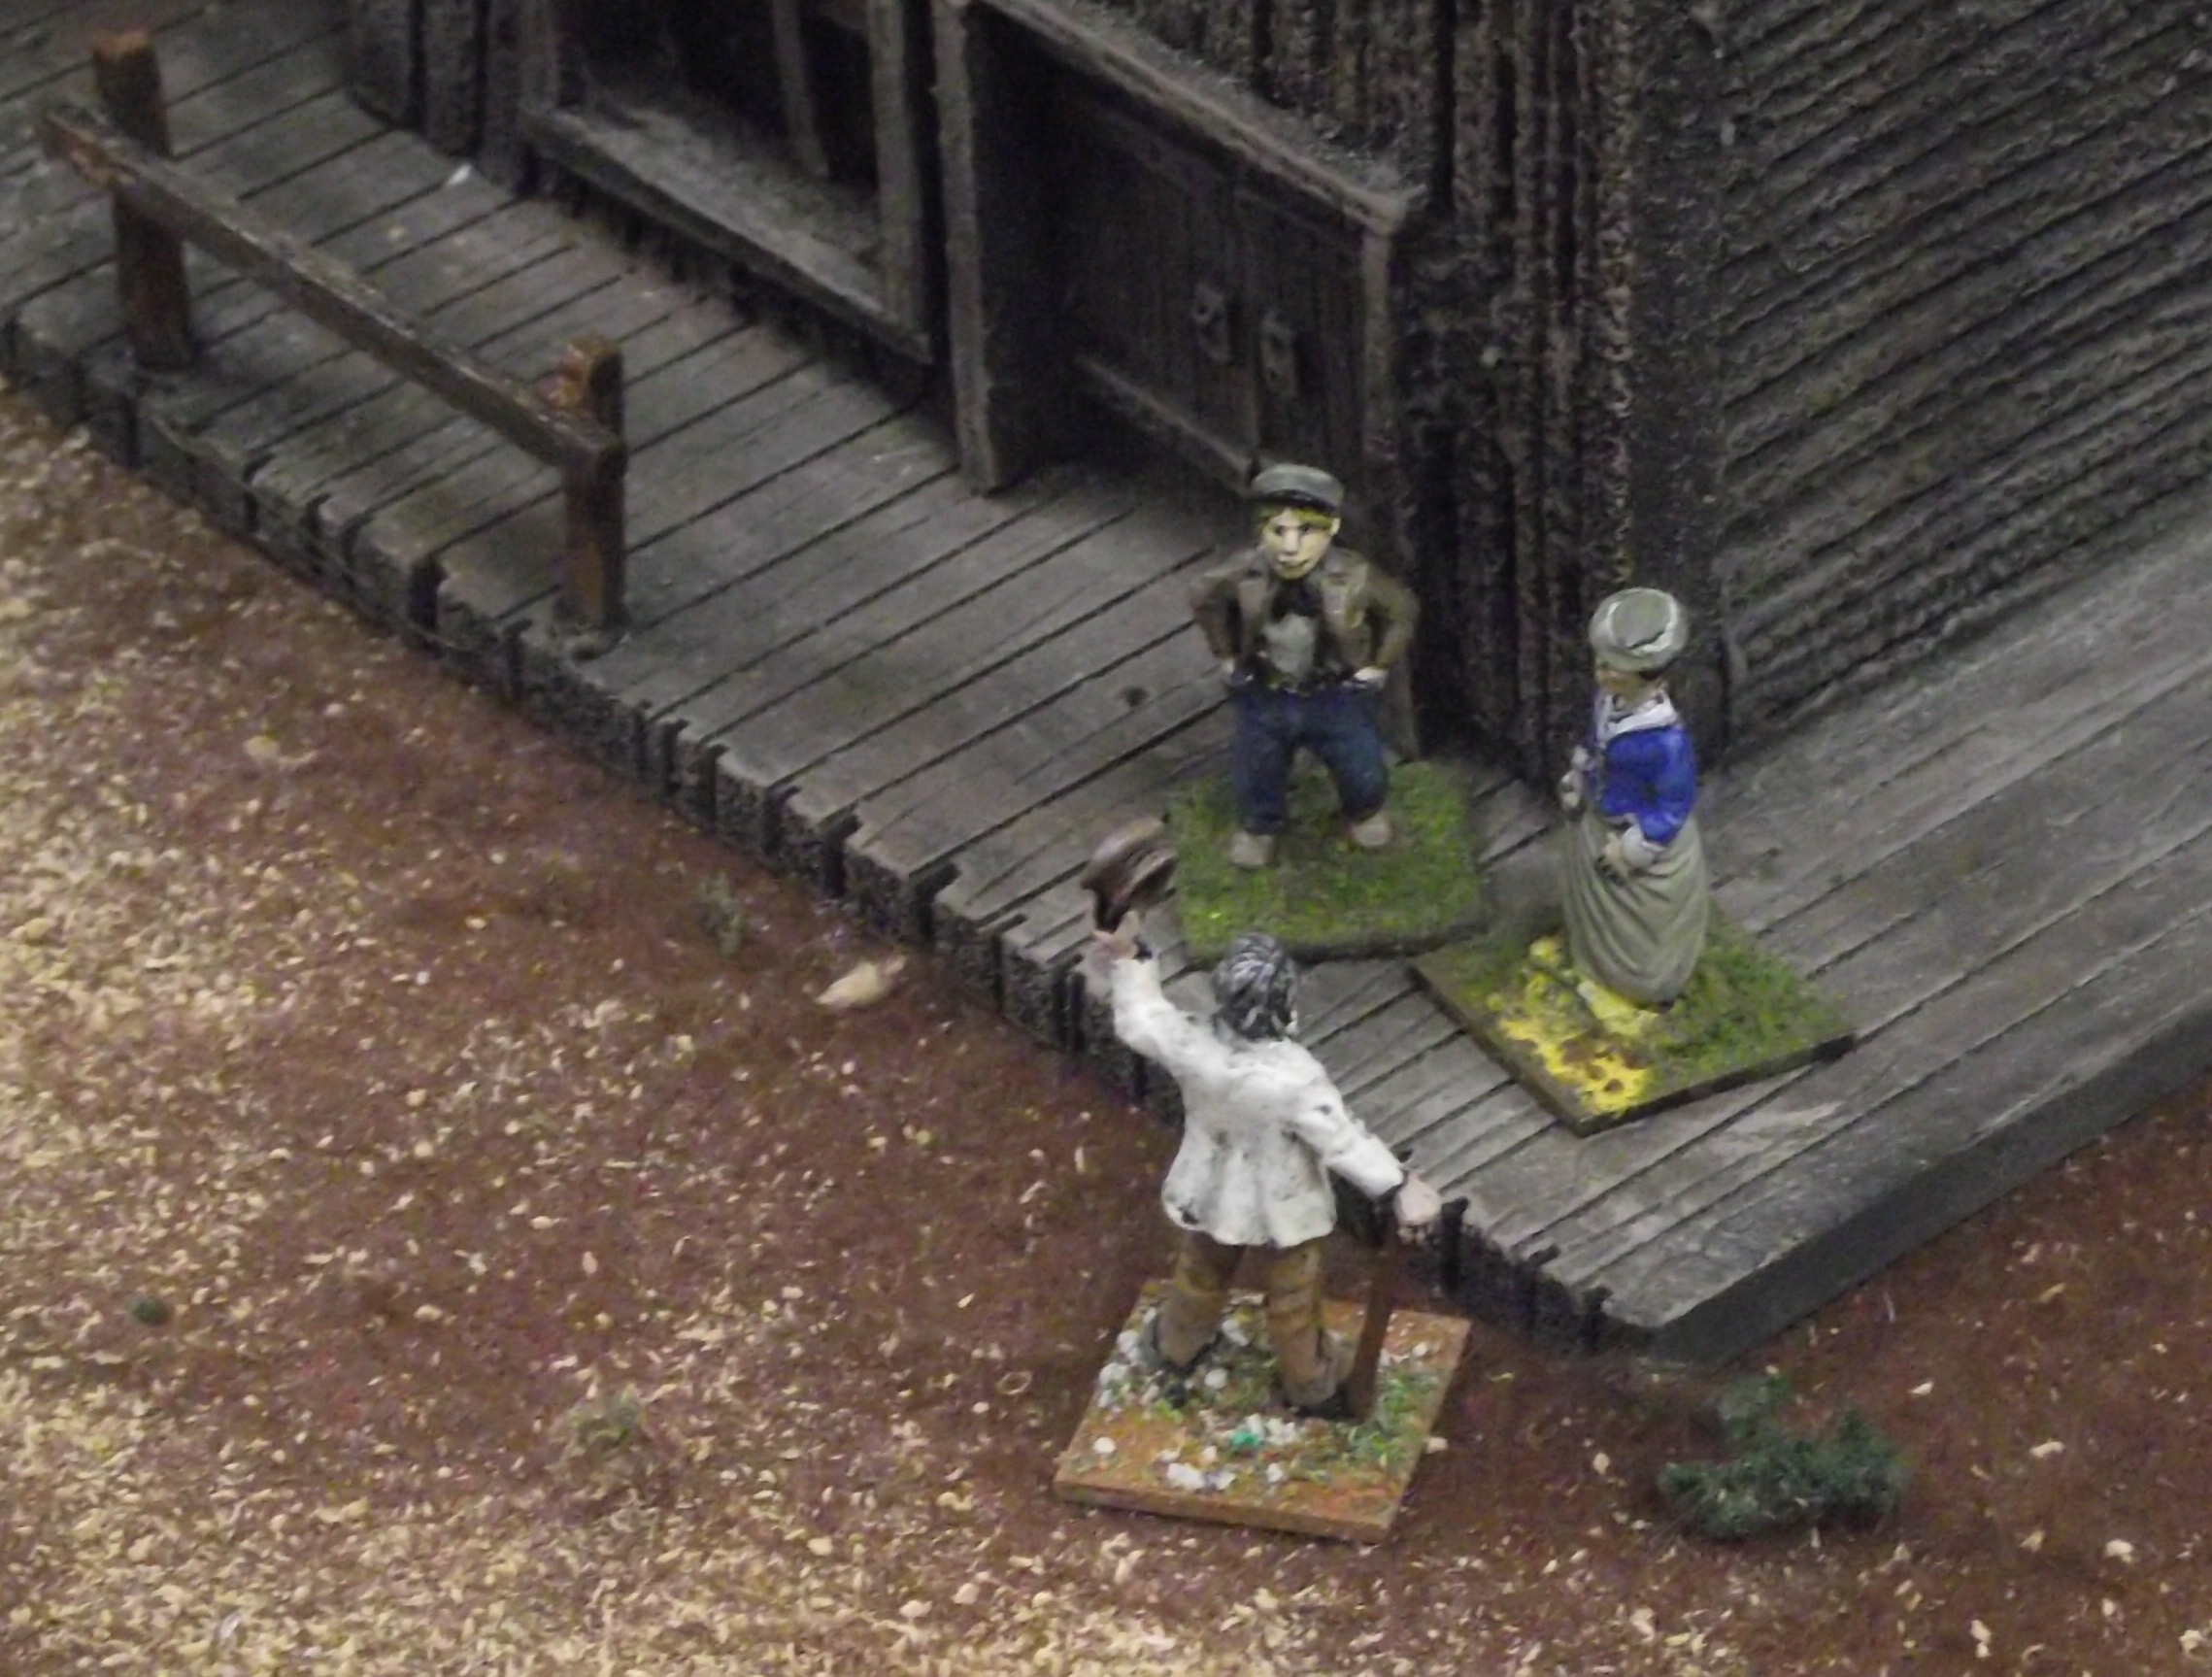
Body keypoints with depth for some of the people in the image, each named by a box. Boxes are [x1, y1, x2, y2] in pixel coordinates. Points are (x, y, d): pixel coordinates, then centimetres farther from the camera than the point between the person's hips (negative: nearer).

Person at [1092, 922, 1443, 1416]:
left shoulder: (1192, 1047, -29)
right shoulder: (1294, 1078, -40)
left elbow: (1139, 1020, -8)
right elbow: (1344, 1141, -33)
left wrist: (1125, 958, 3)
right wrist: (1399, 1187, -26)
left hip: (1212, 1193, 4)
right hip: (1282, 1205, -4)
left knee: (1201, 1274, 34)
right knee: (1293, 1300, 23)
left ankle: (1177, 1347, 60)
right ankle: (1312, 1384, 46)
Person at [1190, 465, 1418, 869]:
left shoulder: (1354, 580, -30)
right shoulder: (1243, 576, -27)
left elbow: (1401, 608, -8)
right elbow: (1204, 601, -3)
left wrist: (1380, 663, -4)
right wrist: (1227, 655, 1)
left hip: (1337, 695, -1)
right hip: (1265, 696, 1)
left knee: (1363, 772, 16)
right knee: (1255, 775, 20)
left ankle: (1366, 812, 53)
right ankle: (1259, 826, 54)